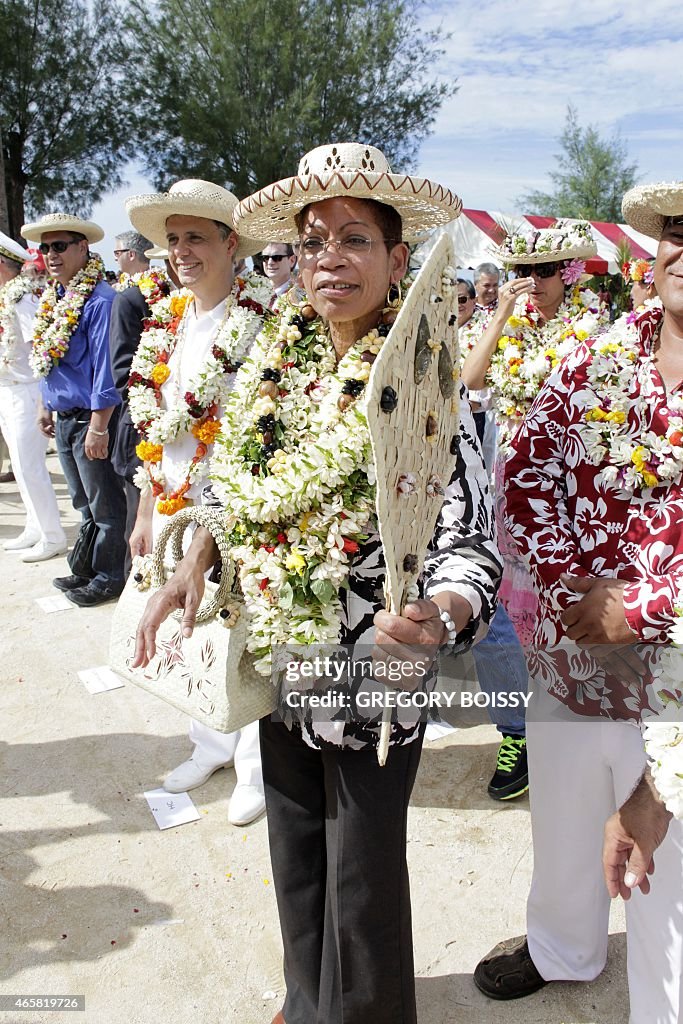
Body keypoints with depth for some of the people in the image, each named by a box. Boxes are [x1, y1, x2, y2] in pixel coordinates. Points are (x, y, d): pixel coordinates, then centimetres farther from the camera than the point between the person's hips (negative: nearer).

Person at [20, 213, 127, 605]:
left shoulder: (99, 300, -18)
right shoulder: (54, 298, 10)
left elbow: (105, 366, -21)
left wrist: (98, 427, -21)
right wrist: (45, 404, 20)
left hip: (90, 419, -9)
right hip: (63, 419, 9)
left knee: (104, 504, 5)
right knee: (84, 502, 19)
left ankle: (108, 578, 19)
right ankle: (84, 569, 32)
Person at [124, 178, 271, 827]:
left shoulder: (262, 322, -11)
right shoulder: (167, 321, 9)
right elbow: (151, 427, 14)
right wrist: (145, 512, 14)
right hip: (173, 503, 7)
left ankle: (257, 767, 25)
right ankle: (213, 743, 38)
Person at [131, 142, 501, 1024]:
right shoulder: (277, 361, 0)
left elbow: (468, 541, -21)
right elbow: (233, 480, 11)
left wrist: (441, 615, -41)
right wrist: (190, 571, -1)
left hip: (375, 672, -6)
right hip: (281, 654, 6)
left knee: (360, 875, 13)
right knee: (293, 851, 24)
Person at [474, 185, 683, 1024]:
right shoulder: (600, 356, 0)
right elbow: (528, 467, 0)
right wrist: (568, 585, -12)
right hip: (566, 649, 4)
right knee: (561, 824, 26)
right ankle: (561, 947, 55)